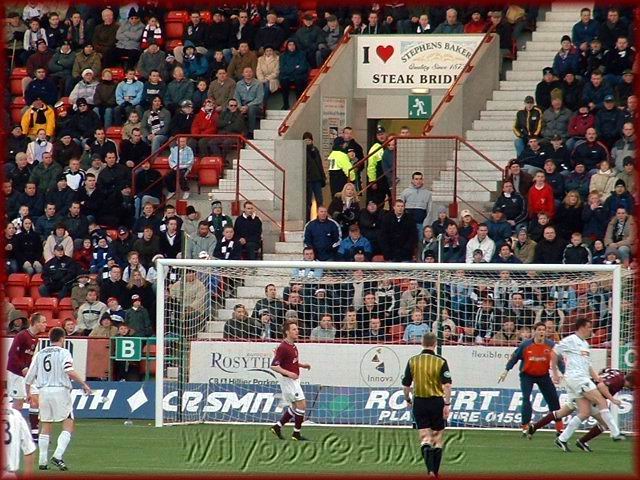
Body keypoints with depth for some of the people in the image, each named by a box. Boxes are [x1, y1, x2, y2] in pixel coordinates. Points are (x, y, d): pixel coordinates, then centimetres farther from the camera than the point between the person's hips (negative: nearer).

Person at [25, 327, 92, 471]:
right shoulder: (63, 352, -3)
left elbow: (29, 377, 14)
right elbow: (70, 371, -19)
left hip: (44, 392, 5)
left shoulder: (40, 354, 13)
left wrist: (28, 394, 28)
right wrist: (83, 384, -12)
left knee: (46, 427, 12)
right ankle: (57, 456, -17)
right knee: (68, 425, 0)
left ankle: (42, 461, 9)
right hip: (60, 390, -5)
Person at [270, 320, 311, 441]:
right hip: (288, 380, -9)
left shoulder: (293, 346, 9)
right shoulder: (283, 348, -19)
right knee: (301, 405, -9)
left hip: (294, 380, 10)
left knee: (295, 406, 14)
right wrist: (289, 373, -30)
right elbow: (274, 366, -22)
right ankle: (296, 433, 0)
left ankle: (277, 426, 22)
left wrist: (303, 365, 10)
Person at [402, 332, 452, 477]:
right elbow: (447, 385, -14)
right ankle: (435, 472, 15)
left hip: (419, 402, 1)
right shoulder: (441, 362, -7)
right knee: (438, 438, 12)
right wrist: (447, 404, -12)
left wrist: (408, 400, 19)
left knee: (425, 438, 1)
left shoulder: (412, 361, 0)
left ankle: (430, 469, -20)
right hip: (437, 402, -1)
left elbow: (405, 385, 3)